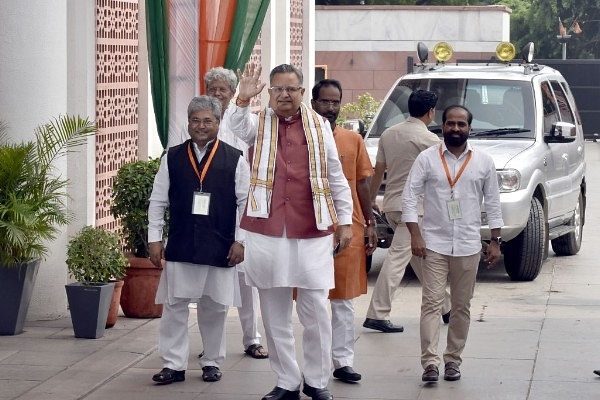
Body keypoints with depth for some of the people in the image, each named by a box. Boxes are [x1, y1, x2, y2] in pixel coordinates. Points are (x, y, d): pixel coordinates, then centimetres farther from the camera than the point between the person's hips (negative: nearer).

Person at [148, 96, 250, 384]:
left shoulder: (234, 160, -1)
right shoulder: (172, 158, 4)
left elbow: (245, 203, 0)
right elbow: (158, 201, 7)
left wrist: (240, 240, -5)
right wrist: (154, 239, 3)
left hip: (220, 247, -1)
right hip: (180, 245, 1)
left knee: (215, 307, 8)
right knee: (174, 305, 1)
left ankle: (212, 362, 21)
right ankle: (174, 364, 8)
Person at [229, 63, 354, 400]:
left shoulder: (319, 126, 6)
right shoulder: (259, 124, 4)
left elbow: (336, 177, 10)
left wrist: (345, 221, 7)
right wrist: (243, 100, -29)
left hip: (312, 232, -1)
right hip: (267, 231, 1)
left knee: (316, 310, 0)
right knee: (275, 313, 7)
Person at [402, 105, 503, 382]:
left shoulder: (483, 162, 6)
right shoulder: (427, 159, 0)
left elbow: (493, 202, 9)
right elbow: (409, 196, -2)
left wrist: (495, 241, 5)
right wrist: (415, 235, -11)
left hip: (468, 247, 2)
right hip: (434, 245, -2)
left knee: (462, 306, 6)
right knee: (431, 303, -9)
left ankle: (453, 359, 15)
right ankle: (430, 362, -13)